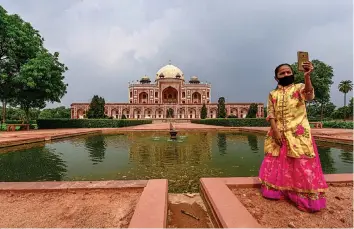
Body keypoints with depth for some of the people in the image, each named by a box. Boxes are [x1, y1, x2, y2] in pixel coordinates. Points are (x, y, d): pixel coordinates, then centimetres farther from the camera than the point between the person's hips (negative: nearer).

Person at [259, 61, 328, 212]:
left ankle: (306, 198, 16)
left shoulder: (300, 88, 1)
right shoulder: (273, 94, 7)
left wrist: (307, 76, -40)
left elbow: (310, 96, -23)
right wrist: (275, 131, -11)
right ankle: (277, 191, 27)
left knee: (302, 166, 1)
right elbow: (271, 114, 2)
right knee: (276, 165, 9)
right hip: (278, 134, 3)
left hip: (299, 134, -2)